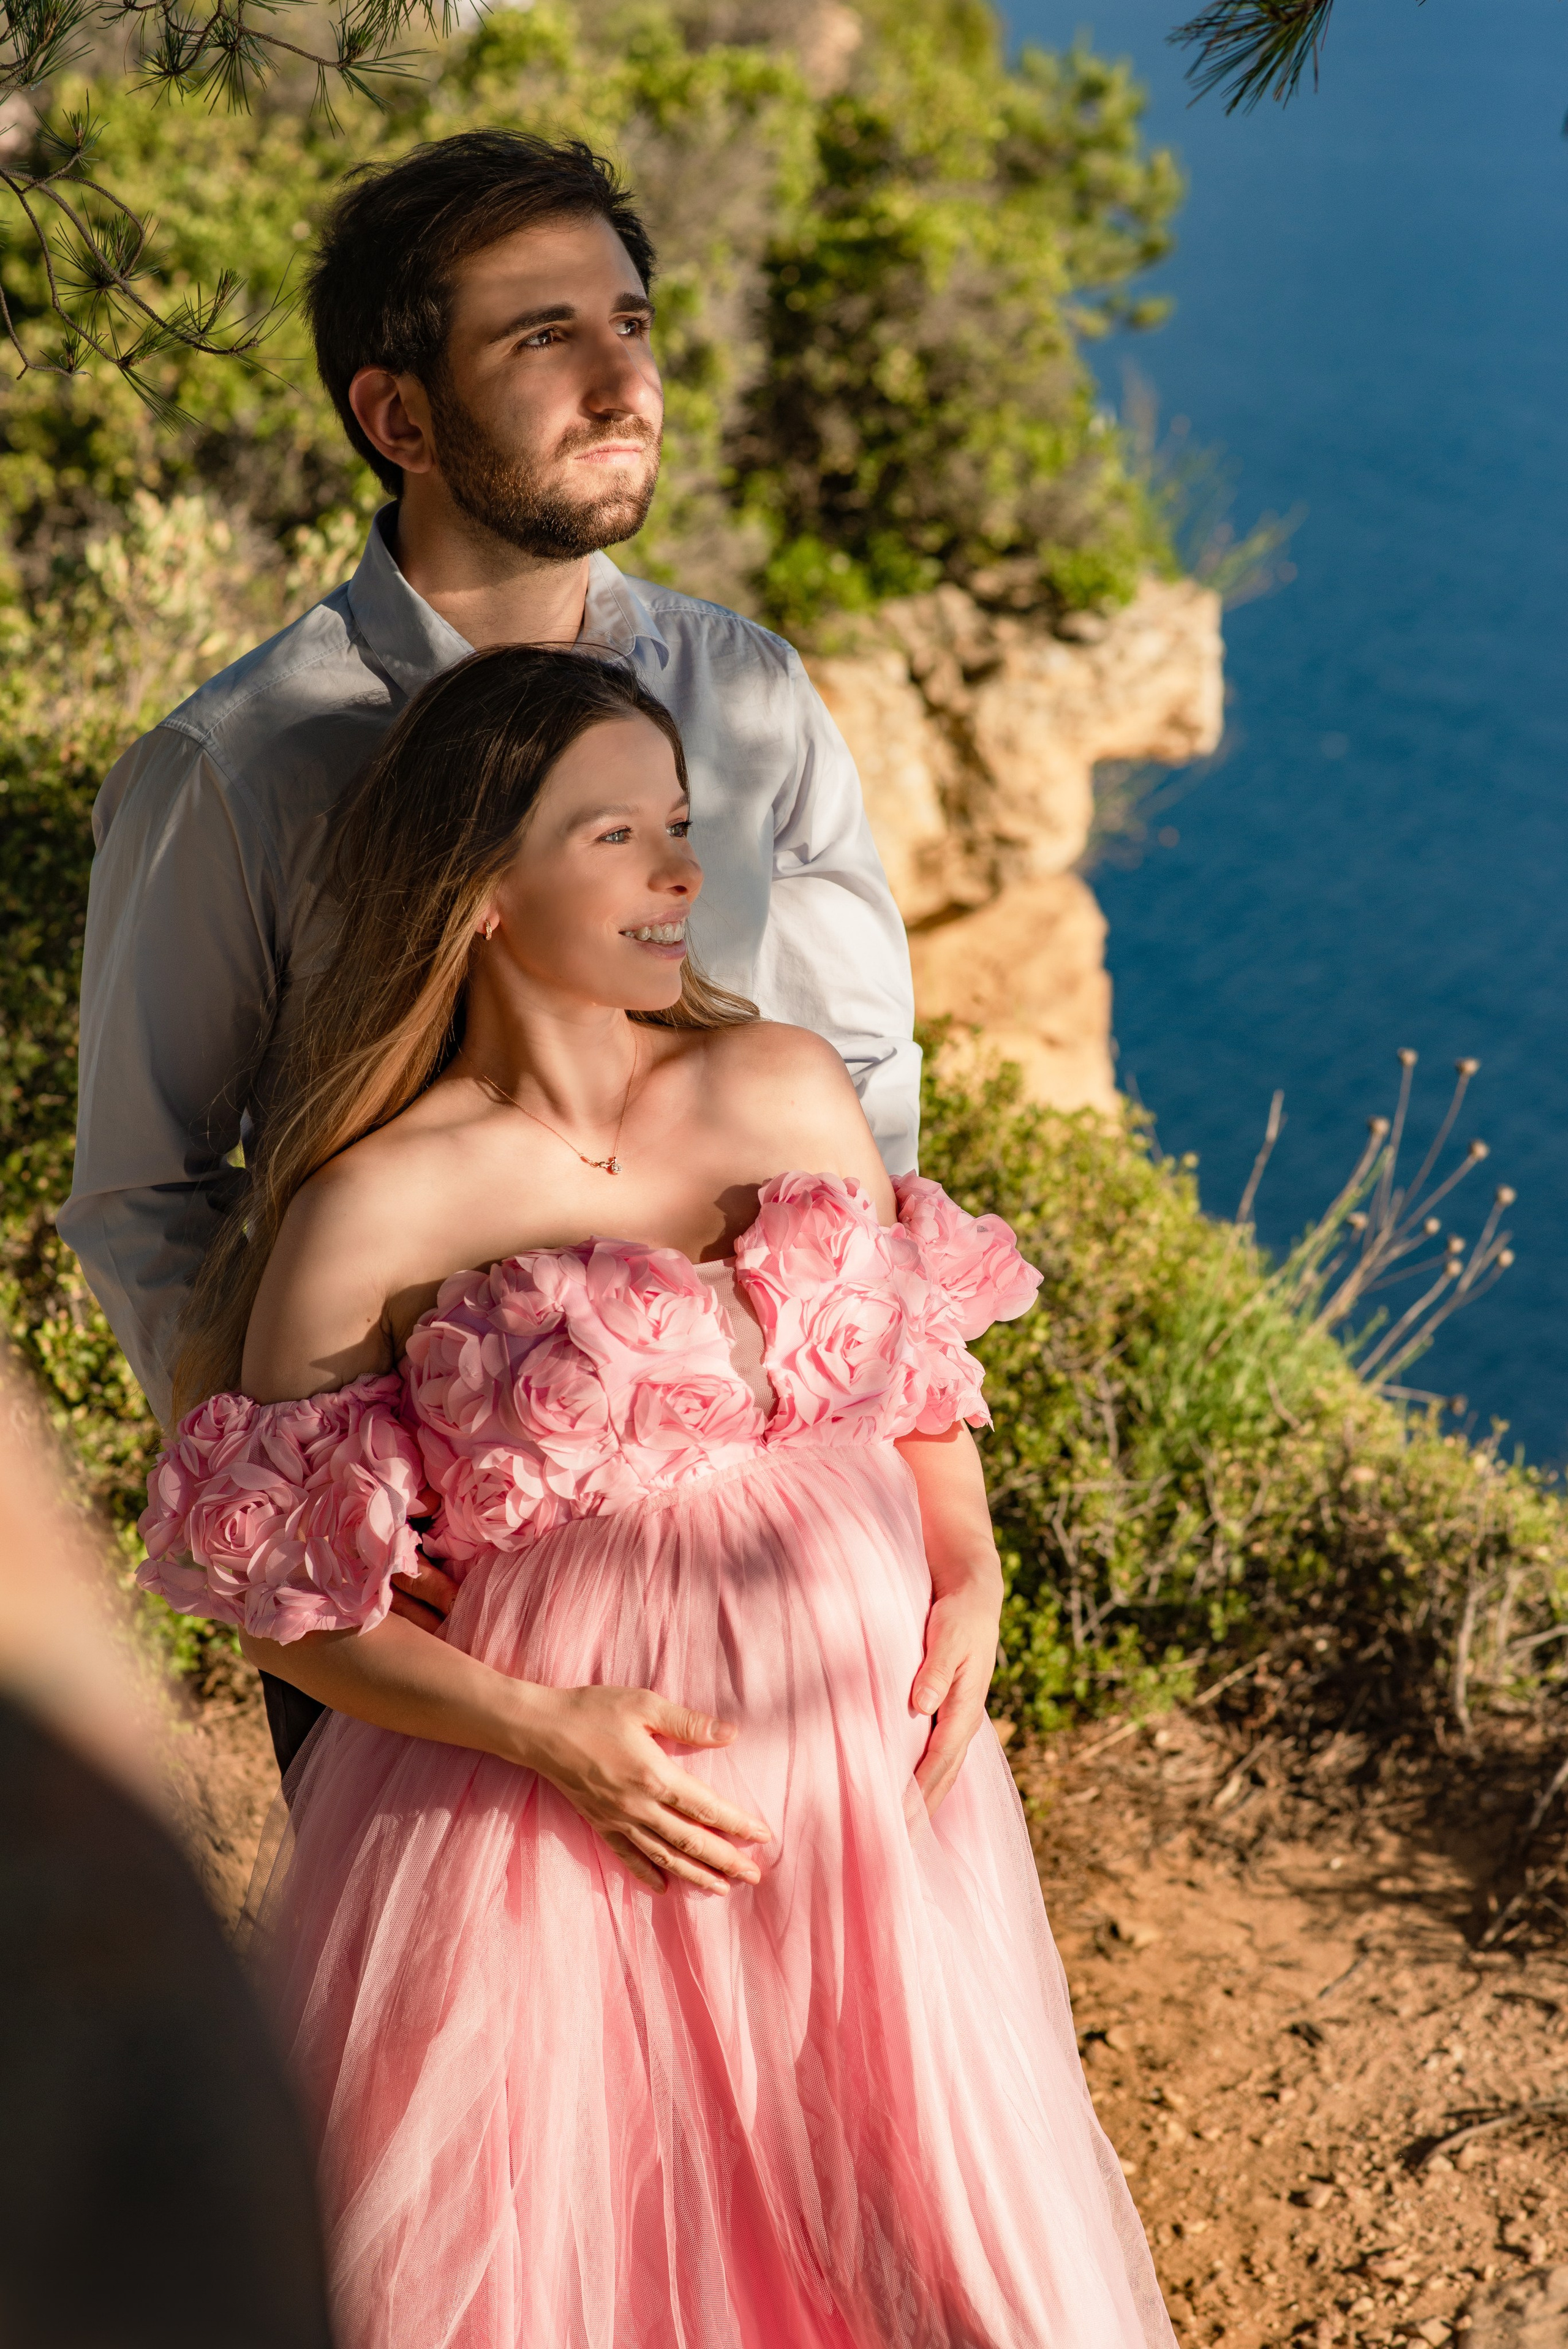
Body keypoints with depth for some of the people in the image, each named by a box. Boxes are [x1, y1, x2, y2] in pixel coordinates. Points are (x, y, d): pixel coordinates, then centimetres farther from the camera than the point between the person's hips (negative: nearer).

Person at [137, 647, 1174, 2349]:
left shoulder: (793, 1089, 3)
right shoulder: (375, 1209, -11)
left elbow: (916, 1364, 15)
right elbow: (282, 1602, -6)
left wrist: (970, 1584, -1)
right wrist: (544, 1730, -16)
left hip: (871, 1758, 4)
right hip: (557, 1816, -4)